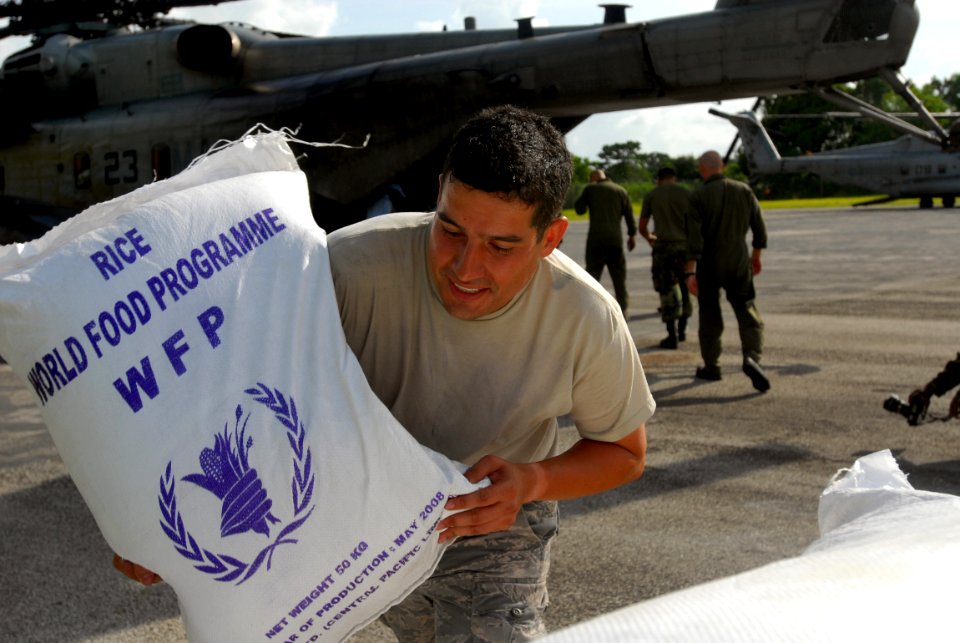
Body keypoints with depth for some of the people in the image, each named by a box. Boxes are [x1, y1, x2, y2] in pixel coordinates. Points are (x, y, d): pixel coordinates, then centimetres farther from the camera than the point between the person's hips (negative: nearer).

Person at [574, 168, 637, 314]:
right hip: (615, 238, 2)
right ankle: (622, 308, 8)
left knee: (592, 274, 4)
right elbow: (629, 214, 9)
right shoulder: (621, 191, 10)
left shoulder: (590, 188, 3)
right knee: (619, 275, 8)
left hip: (596, 238, -2)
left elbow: (579, 208, 7)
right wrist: (632, 235, 15)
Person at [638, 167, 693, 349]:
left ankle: (672, 336, -2)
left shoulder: (651, 195, 4)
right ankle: (682, 330, 25)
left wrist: (650, 238, 31)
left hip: (663, 247, -2)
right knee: (685, 288, 17)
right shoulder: (686, 194, 5)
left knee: (667, 291, 1)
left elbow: (642, 227, 10)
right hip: (684, 246, 2)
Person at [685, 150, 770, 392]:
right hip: (739, 263, 2)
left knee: (709, 316, 12)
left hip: (708, 266, -2)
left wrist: (690, 272, -19)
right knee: (747, 312, 3)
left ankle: (711, 366, 22)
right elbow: (759, 228, 6)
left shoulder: (698, 196, -10)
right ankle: (752, 357, -19)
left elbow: (694, 237, -17)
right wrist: (756, 255, 21)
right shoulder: (744, 190, 0)